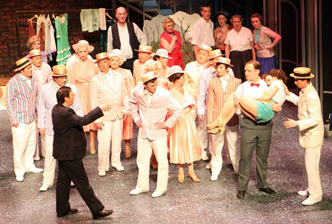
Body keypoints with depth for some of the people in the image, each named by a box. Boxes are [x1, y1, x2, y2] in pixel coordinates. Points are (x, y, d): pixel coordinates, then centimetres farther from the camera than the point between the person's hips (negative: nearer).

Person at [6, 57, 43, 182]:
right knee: (19, 146, -2)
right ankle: (19, 171, 12)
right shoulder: (13, 82, -14)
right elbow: (8, 102, -11)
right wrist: (13, 120, -12)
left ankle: (29, 165, 30)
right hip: (19, 121, -6)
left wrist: (35, 112, 15)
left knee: (31, 143, 14)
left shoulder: (32, 79, 5)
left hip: (32, 119, 6)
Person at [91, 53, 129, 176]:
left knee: (117, 138, 11)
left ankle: (116, 162, 30)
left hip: (118, 113, 3)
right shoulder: (95, 79, -2)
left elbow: (125, 94, 13)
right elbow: (94, 100, -2)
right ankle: (102, 167, 10)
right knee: (104, 142, -5)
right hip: (104, 114, -3)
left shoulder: (119, 76, 6)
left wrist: (126, 109, 4)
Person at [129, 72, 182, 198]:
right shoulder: (137, 91, -8)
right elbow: (132, 102, 15)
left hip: (158, 133, -4)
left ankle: (161, 188, 19)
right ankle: (142, 186, 31)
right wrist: (136, 117, 10)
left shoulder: (164, 94, -20)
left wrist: (167, 123, -10)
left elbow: (178, 108, -12)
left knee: (162, 160, 4)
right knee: (142, 159, 15)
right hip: (143, 132, 4)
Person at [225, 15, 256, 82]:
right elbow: (227, 49, 10)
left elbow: (252, 46, 5)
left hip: (247, 56, -1)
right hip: (234, 56, 1)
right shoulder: (229, 33, 10)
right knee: (237, 77, -6)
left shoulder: (248, 31, 6)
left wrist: (254, 58, -1)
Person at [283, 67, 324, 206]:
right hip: (308, 134, 10)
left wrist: (296, 124, -32)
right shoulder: (304, 91, 5)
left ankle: (315, 195, 7)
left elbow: (315, 119, -28)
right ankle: (312, 190, 31)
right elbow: (299, 102, 27)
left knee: (311, 165, -3)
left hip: (313, 135, -10)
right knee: (310, 163, 19)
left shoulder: (311, 96, -26)